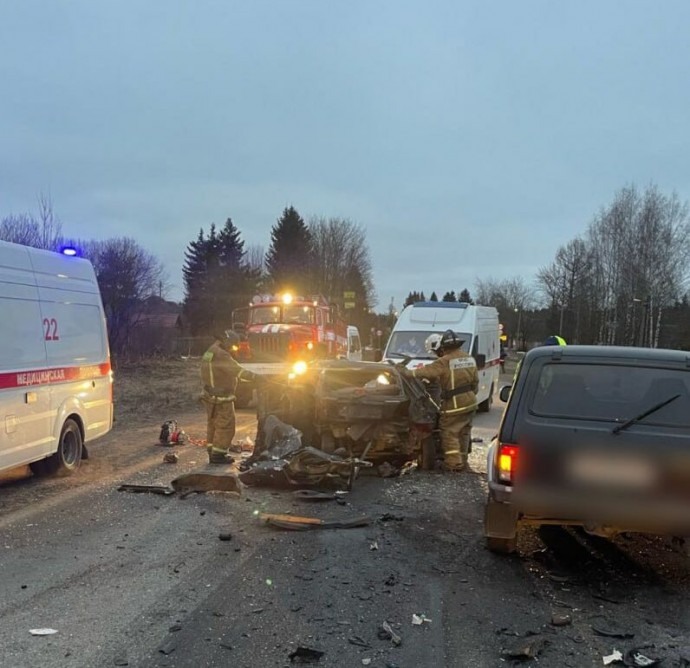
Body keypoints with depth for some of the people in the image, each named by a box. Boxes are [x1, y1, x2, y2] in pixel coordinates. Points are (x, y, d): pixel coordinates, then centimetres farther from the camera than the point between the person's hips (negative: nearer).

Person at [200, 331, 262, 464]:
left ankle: (212, 453, 23)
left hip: (209, 396, 10)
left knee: (213, 424, 16)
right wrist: (256, 377, -22)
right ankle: (218, 454, 0)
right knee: (225, 426, -2)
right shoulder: (221, 355, -19)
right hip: (222, 398, -10)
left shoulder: (208, 354, 12)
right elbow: (237, 370, -23)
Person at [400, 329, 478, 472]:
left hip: (454, 405, -8)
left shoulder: (445, 361, -17)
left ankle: (453, 463, 0)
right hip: (470, 403, 8)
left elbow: (427, 371, -20)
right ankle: (462, 461, 23)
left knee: (449, 434, 1)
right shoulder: (469, 359, 8)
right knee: (464, 433, 16)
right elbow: (475, 382, 14)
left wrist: (407, 372, -12)